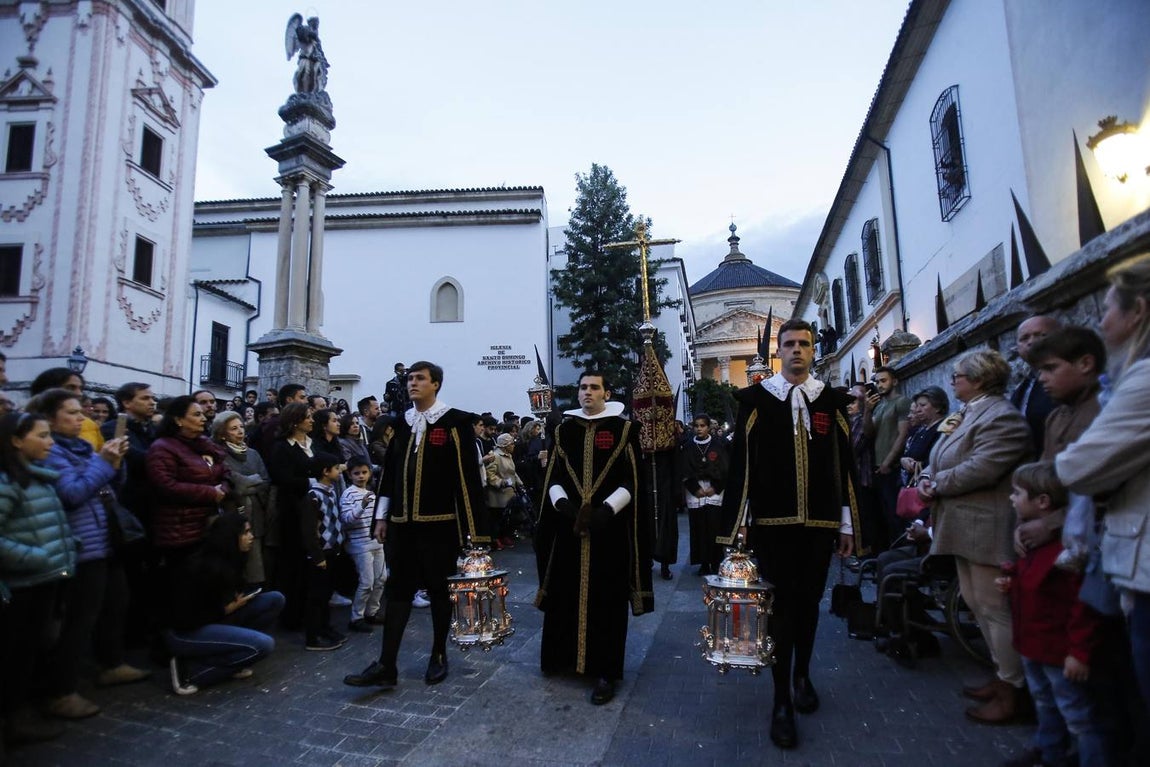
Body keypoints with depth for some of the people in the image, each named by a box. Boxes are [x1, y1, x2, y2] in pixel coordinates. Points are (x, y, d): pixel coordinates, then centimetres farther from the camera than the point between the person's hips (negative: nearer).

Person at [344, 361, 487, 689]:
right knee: (397, 589, 7)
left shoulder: (455, 422, -7)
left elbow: (468, 474, -9)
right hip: (403, 523, 4)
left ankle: (439, 656, 27)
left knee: (439, 590, 10)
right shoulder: (402, 422, 9)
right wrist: (382, 515, 11)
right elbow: (390, 470, 13)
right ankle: (386, 665, 14)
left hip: (439, 523, -4)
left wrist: (473, 525, -11)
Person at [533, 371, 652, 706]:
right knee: (566, 593, 9)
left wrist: (607, 509, -18)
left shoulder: (623, 429, -1)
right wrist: (561, 502, -11)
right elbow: (552, 476, 8)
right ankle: (565, 655, 28)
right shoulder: (564, 429, 9)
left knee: (605, 597, 2)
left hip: (609, 527, -3)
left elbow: (632, 481, -5)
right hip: (568, 525, 3)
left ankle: (605, 670, 12)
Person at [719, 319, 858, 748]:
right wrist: (733, 527, -8)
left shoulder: (832, 401, 5)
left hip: (819, 524, 3)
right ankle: (782, 701, 15)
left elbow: (844, 466, 7)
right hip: (773, 524, -2)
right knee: (781, 605, 2)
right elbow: (740, 467, -5)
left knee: (809, 602, 16)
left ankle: (802, 676, 39)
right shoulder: (756, 400, -2)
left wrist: (847, 524, 6)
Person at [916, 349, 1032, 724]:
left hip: (988, 529, -10)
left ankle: (1012, 692, 13)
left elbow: (980, 468, -26)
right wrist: (926, 477, -3)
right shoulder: (967, 413, 16)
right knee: (976, 602, 17)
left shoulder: (1001, 416, -16)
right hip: (965, 528, 10)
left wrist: (937, 485, -15)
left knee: (994, 607, -1)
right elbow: (942, 459, 16)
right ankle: (1003, 676, 31)